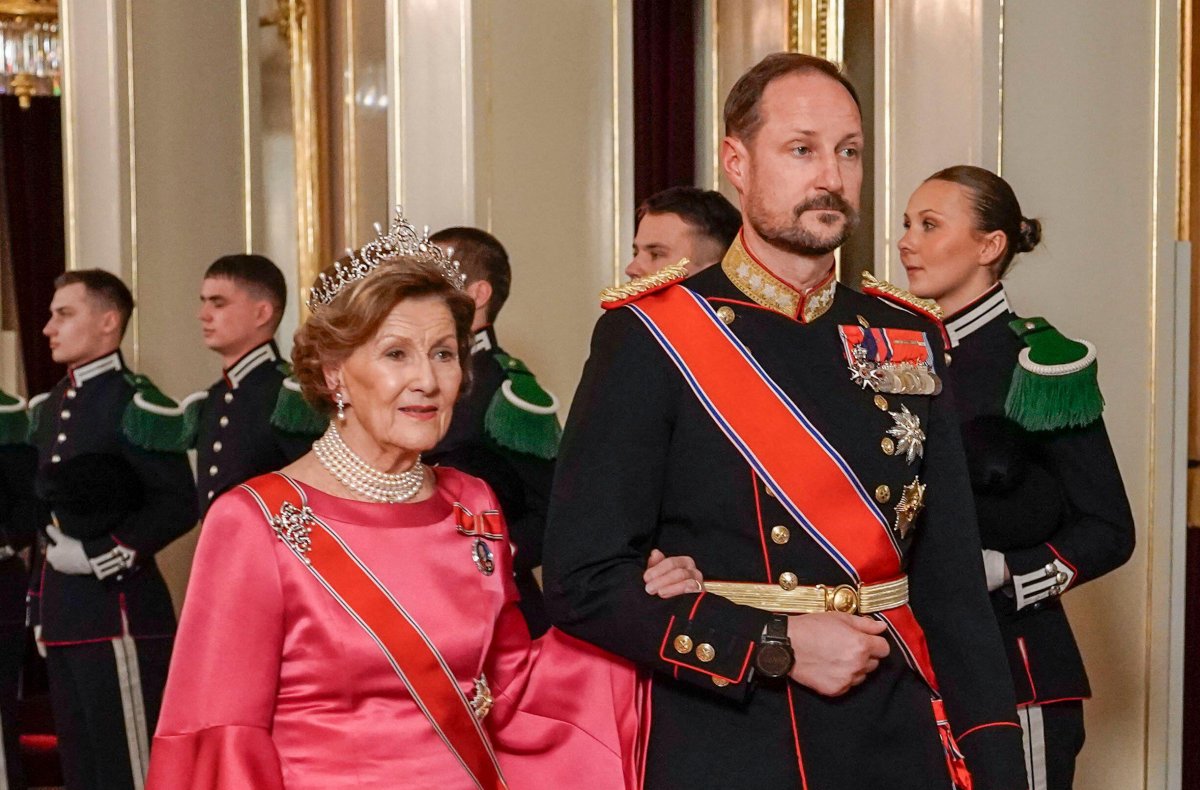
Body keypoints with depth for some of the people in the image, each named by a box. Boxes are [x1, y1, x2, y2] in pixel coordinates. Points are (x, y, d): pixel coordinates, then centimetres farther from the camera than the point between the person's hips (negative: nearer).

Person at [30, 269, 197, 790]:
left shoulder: (135, 403, -11)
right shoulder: (48, 409, 15)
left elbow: (178, 504, -16)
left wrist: (98, 556, -17)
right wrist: (42, 603, 15)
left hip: (119, 609, -9)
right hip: (61, 613, 9)